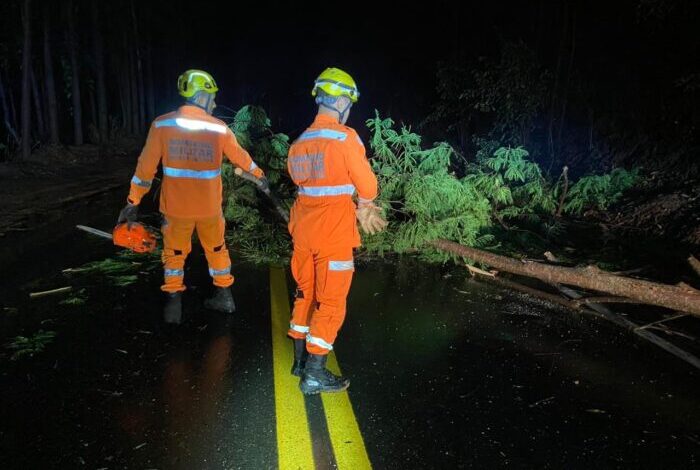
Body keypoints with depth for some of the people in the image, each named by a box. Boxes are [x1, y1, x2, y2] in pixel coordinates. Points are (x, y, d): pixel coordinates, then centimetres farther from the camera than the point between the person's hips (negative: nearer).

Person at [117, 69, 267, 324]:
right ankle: (224, 296, 32)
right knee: (216, 248, 21)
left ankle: (173, 305, 20)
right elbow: (240, 156, 10)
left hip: (176, 207, -1)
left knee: (174, 253, 18)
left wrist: (133, 202, 2)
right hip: (210, 206, 1)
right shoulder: (219, 128, -5)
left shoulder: (162, 125, -8)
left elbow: (146, 167, -6)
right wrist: (259, 174, 29)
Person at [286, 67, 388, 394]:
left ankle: (300, 360, 31)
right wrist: (363, 208, 12)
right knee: (330, 302, 3)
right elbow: (367, 186, -10)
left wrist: (355, 210, 16)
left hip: (304, 228, 7)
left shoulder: (300, 142, 8)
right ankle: (314, 374, 10)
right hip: (334, 232, -7)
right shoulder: (344, 137, -13)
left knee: (306, 292, 18)